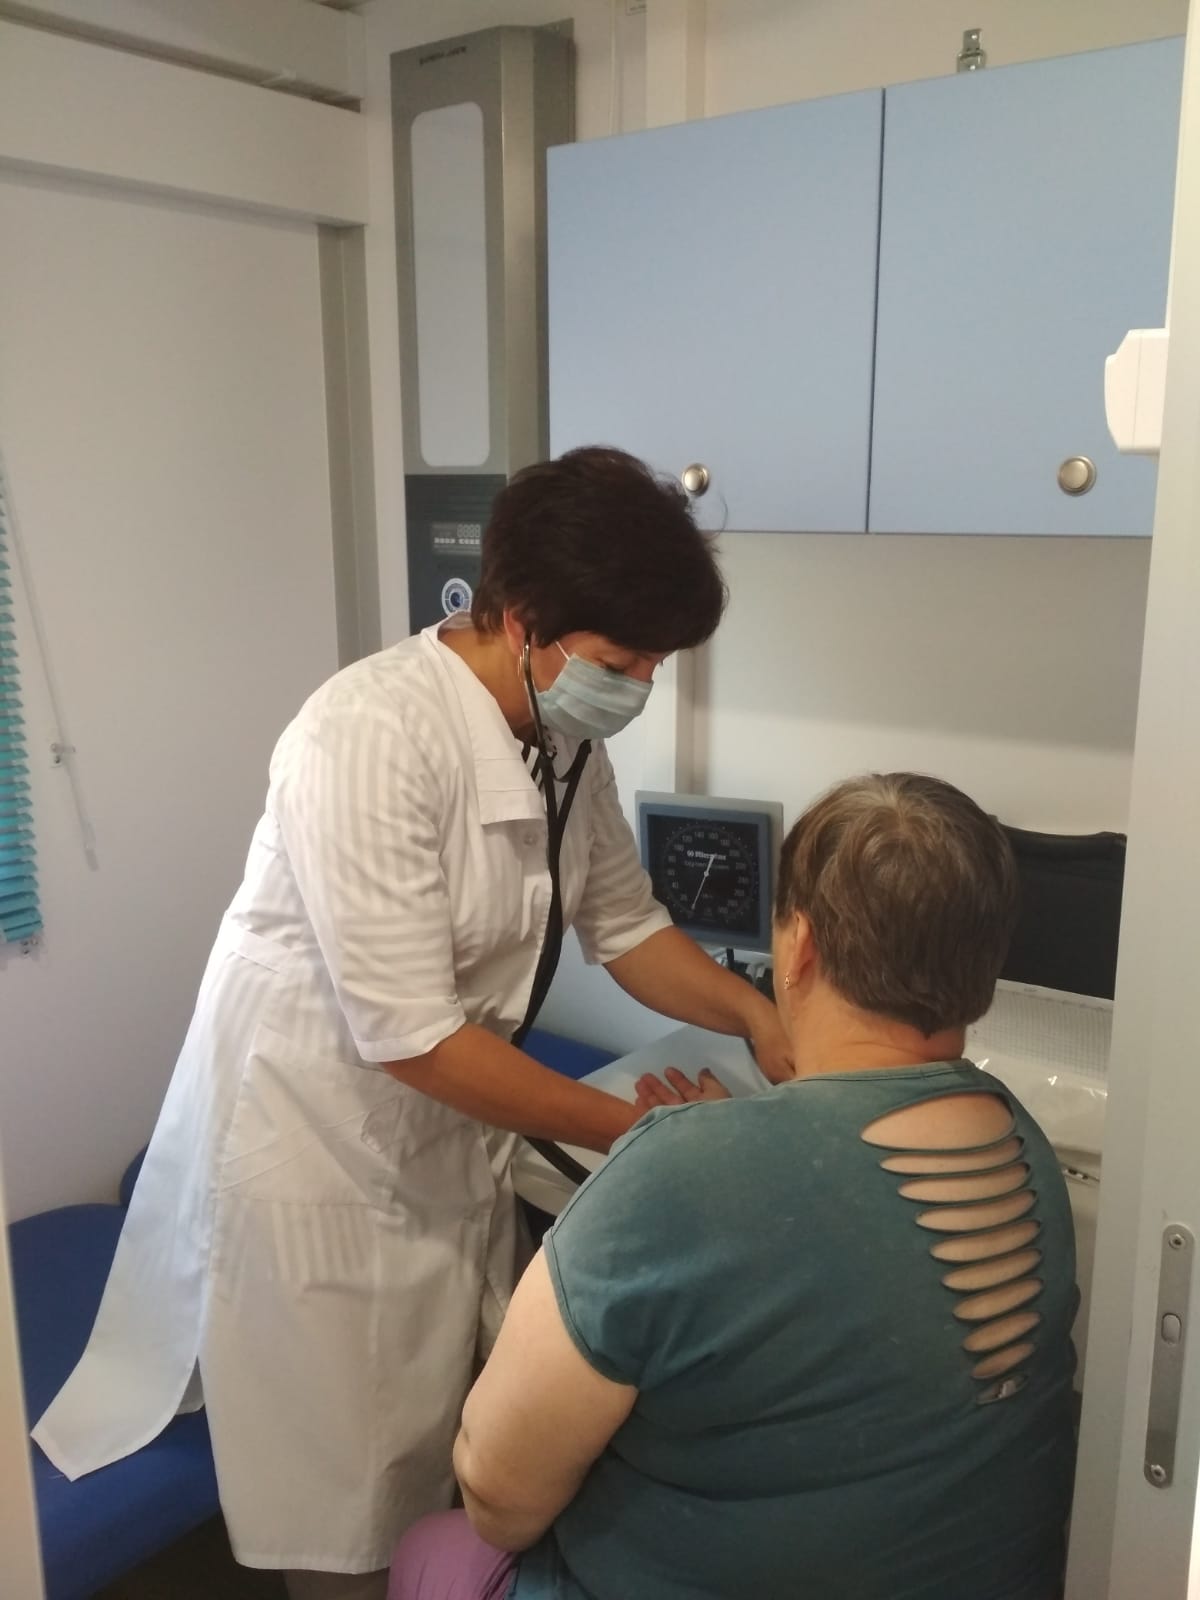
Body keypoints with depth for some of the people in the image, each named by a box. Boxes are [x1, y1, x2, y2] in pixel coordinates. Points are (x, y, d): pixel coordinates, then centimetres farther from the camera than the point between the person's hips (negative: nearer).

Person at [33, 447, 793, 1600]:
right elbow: (409, 1034, -28)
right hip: (317, 1145, -6)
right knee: (350, 1503, 13)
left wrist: (754, 1013, -10)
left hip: (450, 1139, 7)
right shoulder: (371, 736, -29)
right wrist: (626, 1129, -21)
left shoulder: (566, 737, -5)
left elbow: (624, 924, 7)